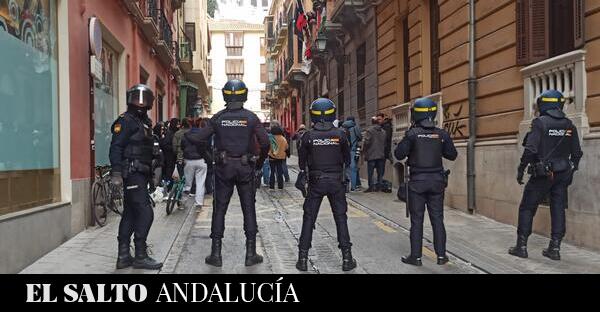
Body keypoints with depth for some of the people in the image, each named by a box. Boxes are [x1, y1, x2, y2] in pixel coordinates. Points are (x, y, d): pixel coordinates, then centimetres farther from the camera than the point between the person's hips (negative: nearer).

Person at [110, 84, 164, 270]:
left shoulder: (145, 122, 19)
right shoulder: (125, 121, -8)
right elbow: (116, 147, -16)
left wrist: (152, 175, 22)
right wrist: (116, 173, -23)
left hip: (141, 175, 9)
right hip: (132, 175, -9)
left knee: (130, 215, 11)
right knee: (145, 213, -10)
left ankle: (123, 257, 17)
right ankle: (140, 256, -3)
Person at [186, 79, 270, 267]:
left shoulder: (218, 118, -2)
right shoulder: (251, 118, -4)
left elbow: (199, 138, -1)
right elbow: (265, 143, -8)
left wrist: (186, 135, 20)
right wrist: (260, 161, 9)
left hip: (224, 168, 1)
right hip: (245, 167, 0)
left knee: (219, 209, 8)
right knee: (249, 209, 7)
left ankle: (216, 254, 10)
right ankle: (251, 253, 10)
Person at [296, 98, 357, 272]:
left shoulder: (308, 136, -8)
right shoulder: (340, 135, -6)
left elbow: (302, 160, 4)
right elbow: (347, 159, 5)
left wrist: (304, 172, 24)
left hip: (316, 182, 0)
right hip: (336, 181, 1)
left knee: (309, 219, 9)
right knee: (341, 218, 10)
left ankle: (303, 259, 10)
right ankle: (347, 258, 13)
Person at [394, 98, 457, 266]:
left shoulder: (412, 133, -11)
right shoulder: (442, 134, -1)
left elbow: (399, 154, -9)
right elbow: (452, 155, 8)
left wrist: (408, 141, 7)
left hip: (417, 181, -3)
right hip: (437, 180, 3)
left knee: (417, 220, 5)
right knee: (437, 219, 10)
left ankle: (416, 256, 10)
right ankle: (441, 255, 15)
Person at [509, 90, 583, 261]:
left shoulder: (540, 122, -11)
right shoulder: (569, 125, 6)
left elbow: (530, 150, -18)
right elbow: (577, 153, 10)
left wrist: (521, 170, -8)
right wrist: (570, 172, 21)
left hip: (542, 174, -5)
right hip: (562, 175, 5)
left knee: (527, 208, 4)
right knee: (558, 210, 10)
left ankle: (521, 246, 6)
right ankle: (555, 248, 12)